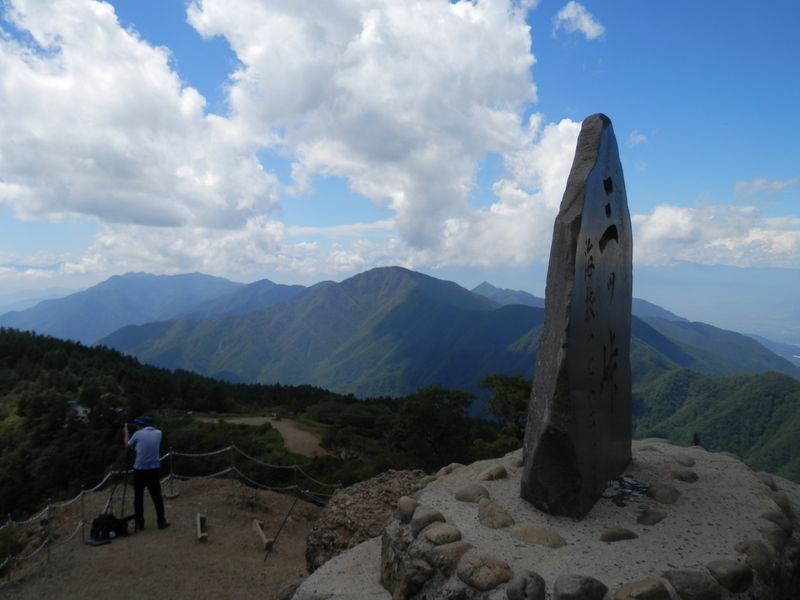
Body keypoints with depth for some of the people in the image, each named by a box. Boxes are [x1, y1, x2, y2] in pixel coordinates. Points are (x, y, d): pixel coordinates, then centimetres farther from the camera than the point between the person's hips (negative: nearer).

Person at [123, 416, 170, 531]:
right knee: (157, 496, 12)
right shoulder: (158, 433, 3)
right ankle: (161, 521, 18)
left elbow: (127, 445, 11)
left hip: (140, 470, -2)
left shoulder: (138, 434, -6)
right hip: (154, 469, 3)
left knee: (138, 498, 11)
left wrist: (126, 431, 22)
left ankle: (139, 524, 17)